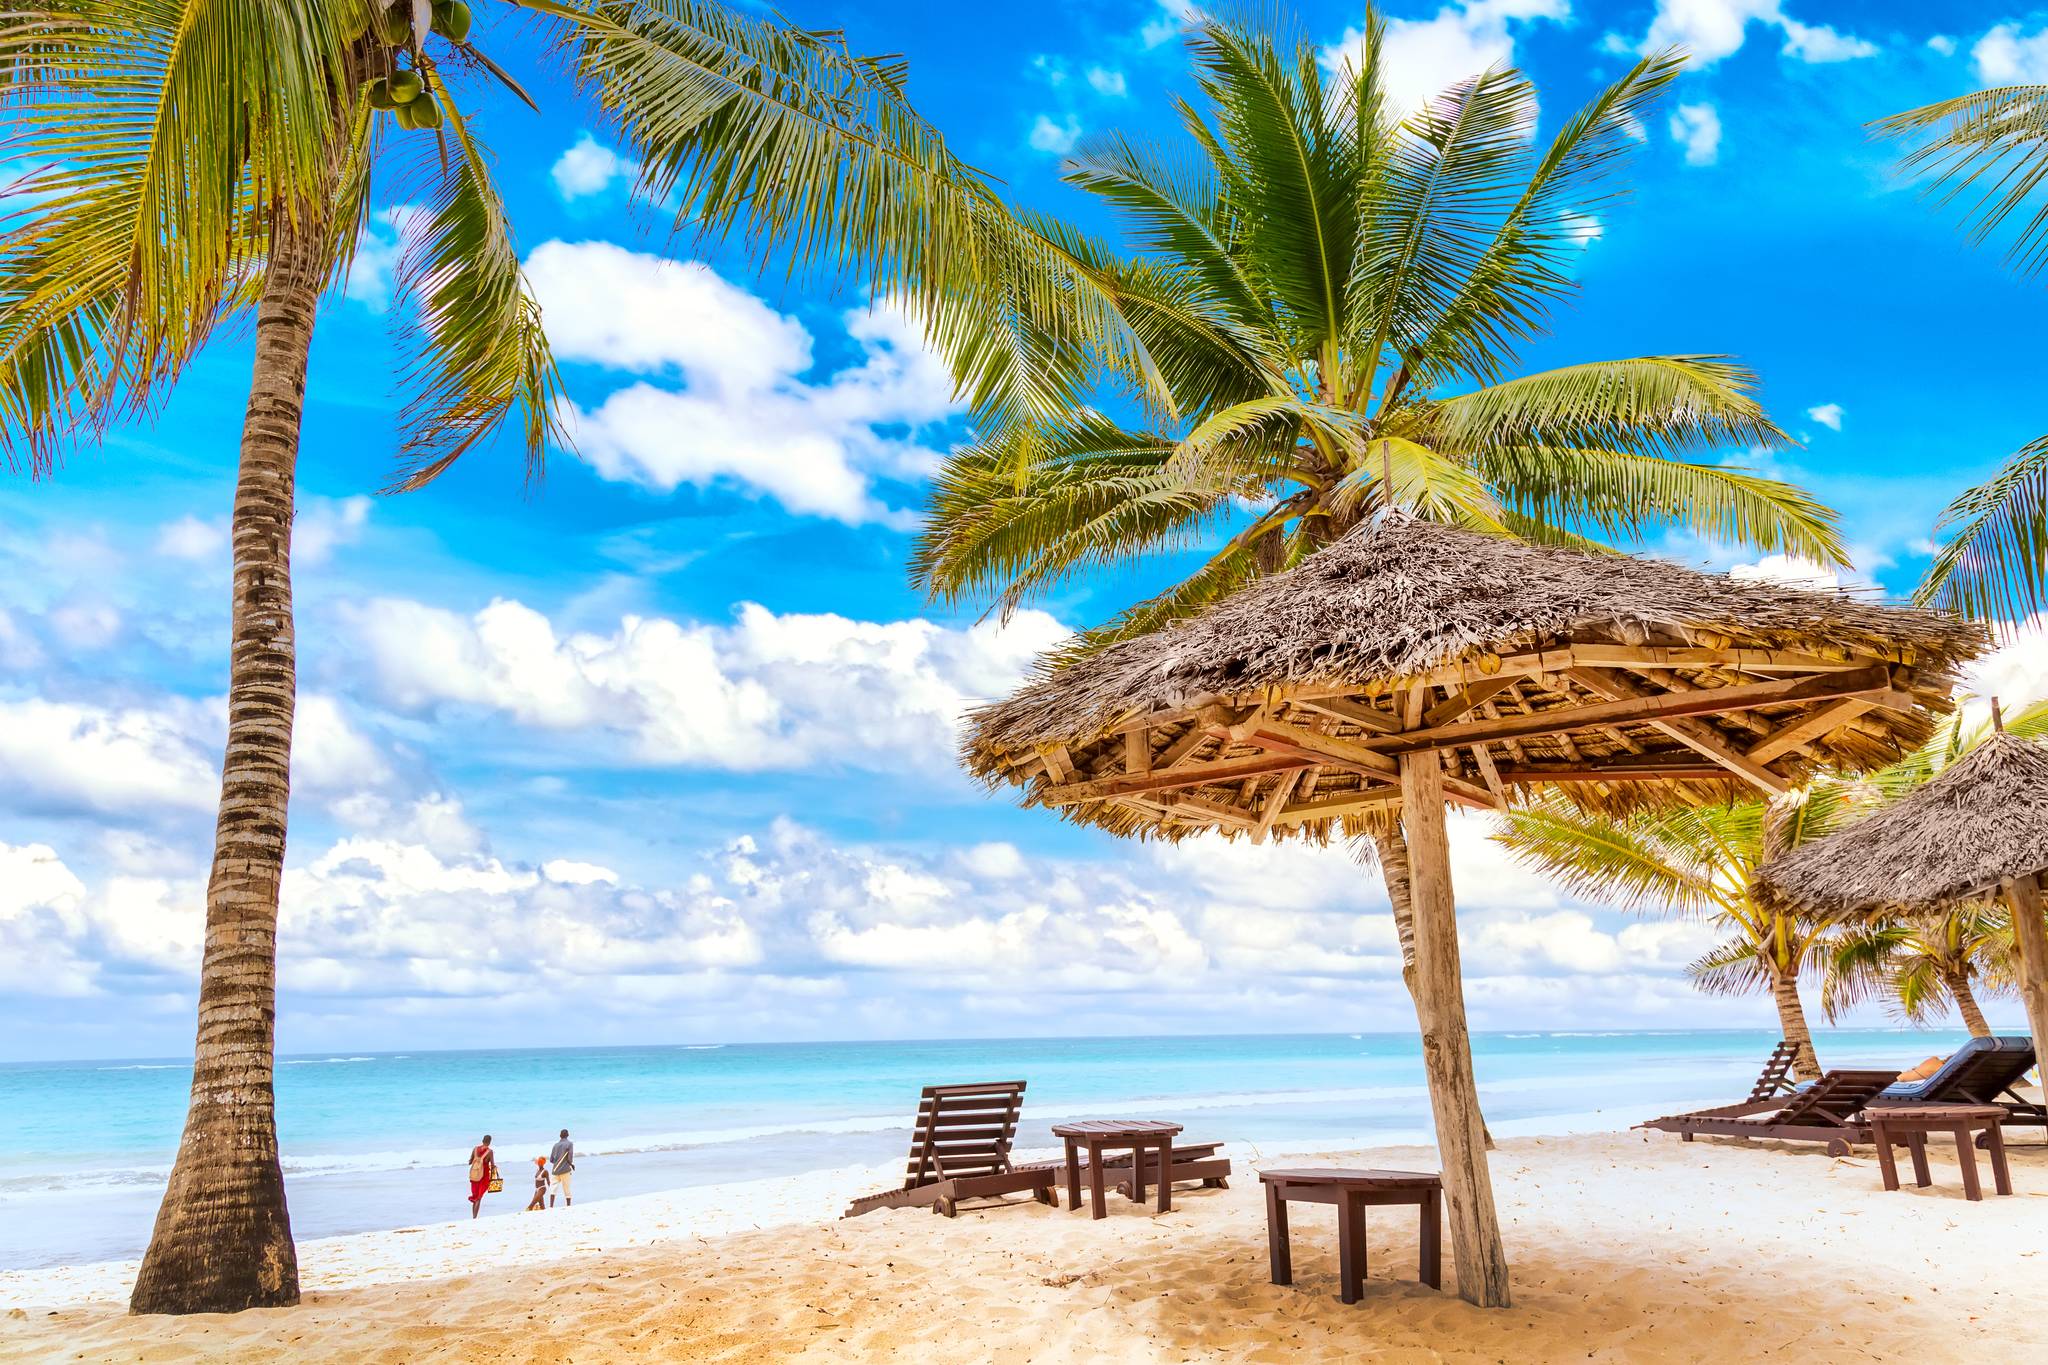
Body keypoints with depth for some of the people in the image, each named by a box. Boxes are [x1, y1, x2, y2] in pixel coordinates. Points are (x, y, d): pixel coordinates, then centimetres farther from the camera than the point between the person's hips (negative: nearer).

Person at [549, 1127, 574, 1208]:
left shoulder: (555, 1145, 12)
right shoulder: (569, 1144, -1)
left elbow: (551, 1160, 12)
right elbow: (570, 1158, -8)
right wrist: (572, 1165, 12)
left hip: (555, 1170, 3)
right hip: (565, 1170, -3)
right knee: (566, 1189, 2)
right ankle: (568, 1206, 2)